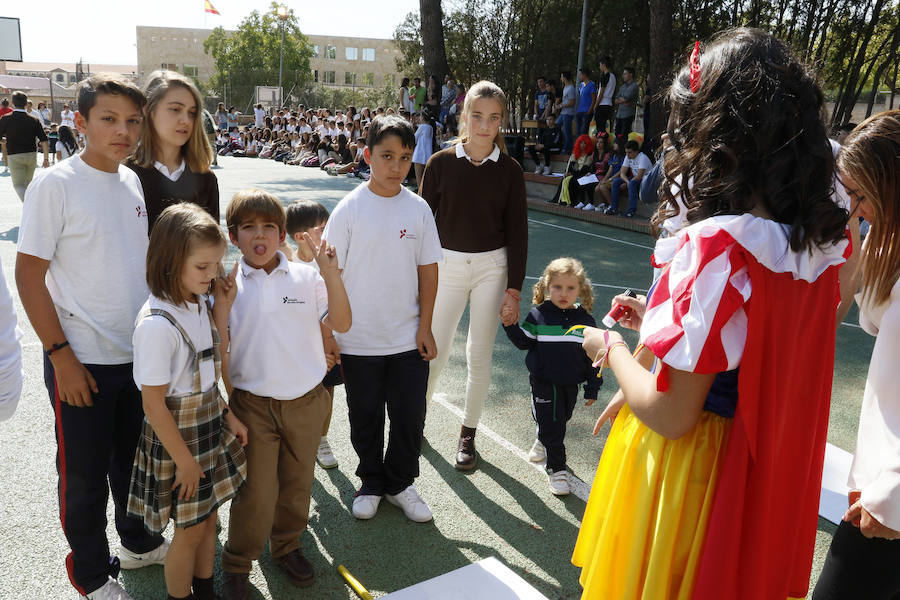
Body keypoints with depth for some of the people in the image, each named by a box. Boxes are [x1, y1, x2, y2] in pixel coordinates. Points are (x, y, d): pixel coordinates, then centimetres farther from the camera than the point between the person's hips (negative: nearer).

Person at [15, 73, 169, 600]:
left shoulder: (133, 181, 4)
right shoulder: (55, 185, -13)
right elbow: (29, 273, -13)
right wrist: (61, 356, -15)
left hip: (141, 355, 6)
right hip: (83, 361, -5)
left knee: (136, 459, 21)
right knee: (85, 475, 12)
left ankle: (139, 541, 43)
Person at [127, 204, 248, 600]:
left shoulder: (199, 303, -1)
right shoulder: (157, 324, -26)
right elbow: (154, 406, -20)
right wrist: (185, 460, -15)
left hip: (211, 425, 7)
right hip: (178, 435, -7)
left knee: (208, 519, 21)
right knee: (190, 531, 10)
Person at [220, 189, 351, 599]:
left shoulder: (306, 277, -4)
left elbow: (341, 324, -9)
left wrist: (331, 274, -18)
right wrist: (229, 406, -7)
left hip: (307, 401, 2)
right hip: (253, 406, -2)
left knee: (297, 482, 18)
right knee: (256, 492, 6)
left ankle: (287, 546, 43)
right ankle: (237, 564, 30)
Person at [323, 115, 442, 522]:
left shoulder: (418, 209, -1)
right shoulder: (349, 209, -8)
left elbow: (428, 269, 4)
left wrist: (425, 327, 0)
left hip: (409, 339, 2)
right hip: (358, 341, -1)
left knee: (410, 416, 10)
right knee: (365, 419, 14)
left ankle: (400, 484, 33)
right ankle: (371, 484, 36)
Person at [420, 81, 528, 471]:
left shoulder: (509, 171, -3)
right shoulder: (441, 163, -4)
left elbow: (517, 232, 0)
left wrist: (513, 289, -3)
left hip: (492, 267, 0)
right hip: (447, 264, 0)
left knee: (480, 356, 7)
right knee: (436, 351, 5)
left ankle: (468, 434, 25)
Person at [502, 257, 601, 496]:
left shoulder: (586, 321, -3)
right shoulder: (538, 316, -8)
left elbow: (593, 356, 2)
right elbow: (524, 342, 3)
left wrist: (592, 388, 3)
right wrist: (510, 325, -13)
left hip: (570, 384, 3)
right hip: (543, 382, -3)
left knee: (560, 420, 21)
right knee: (551, 425, 1)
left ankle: (543, 440, 52)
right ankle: (556, 469, 17)